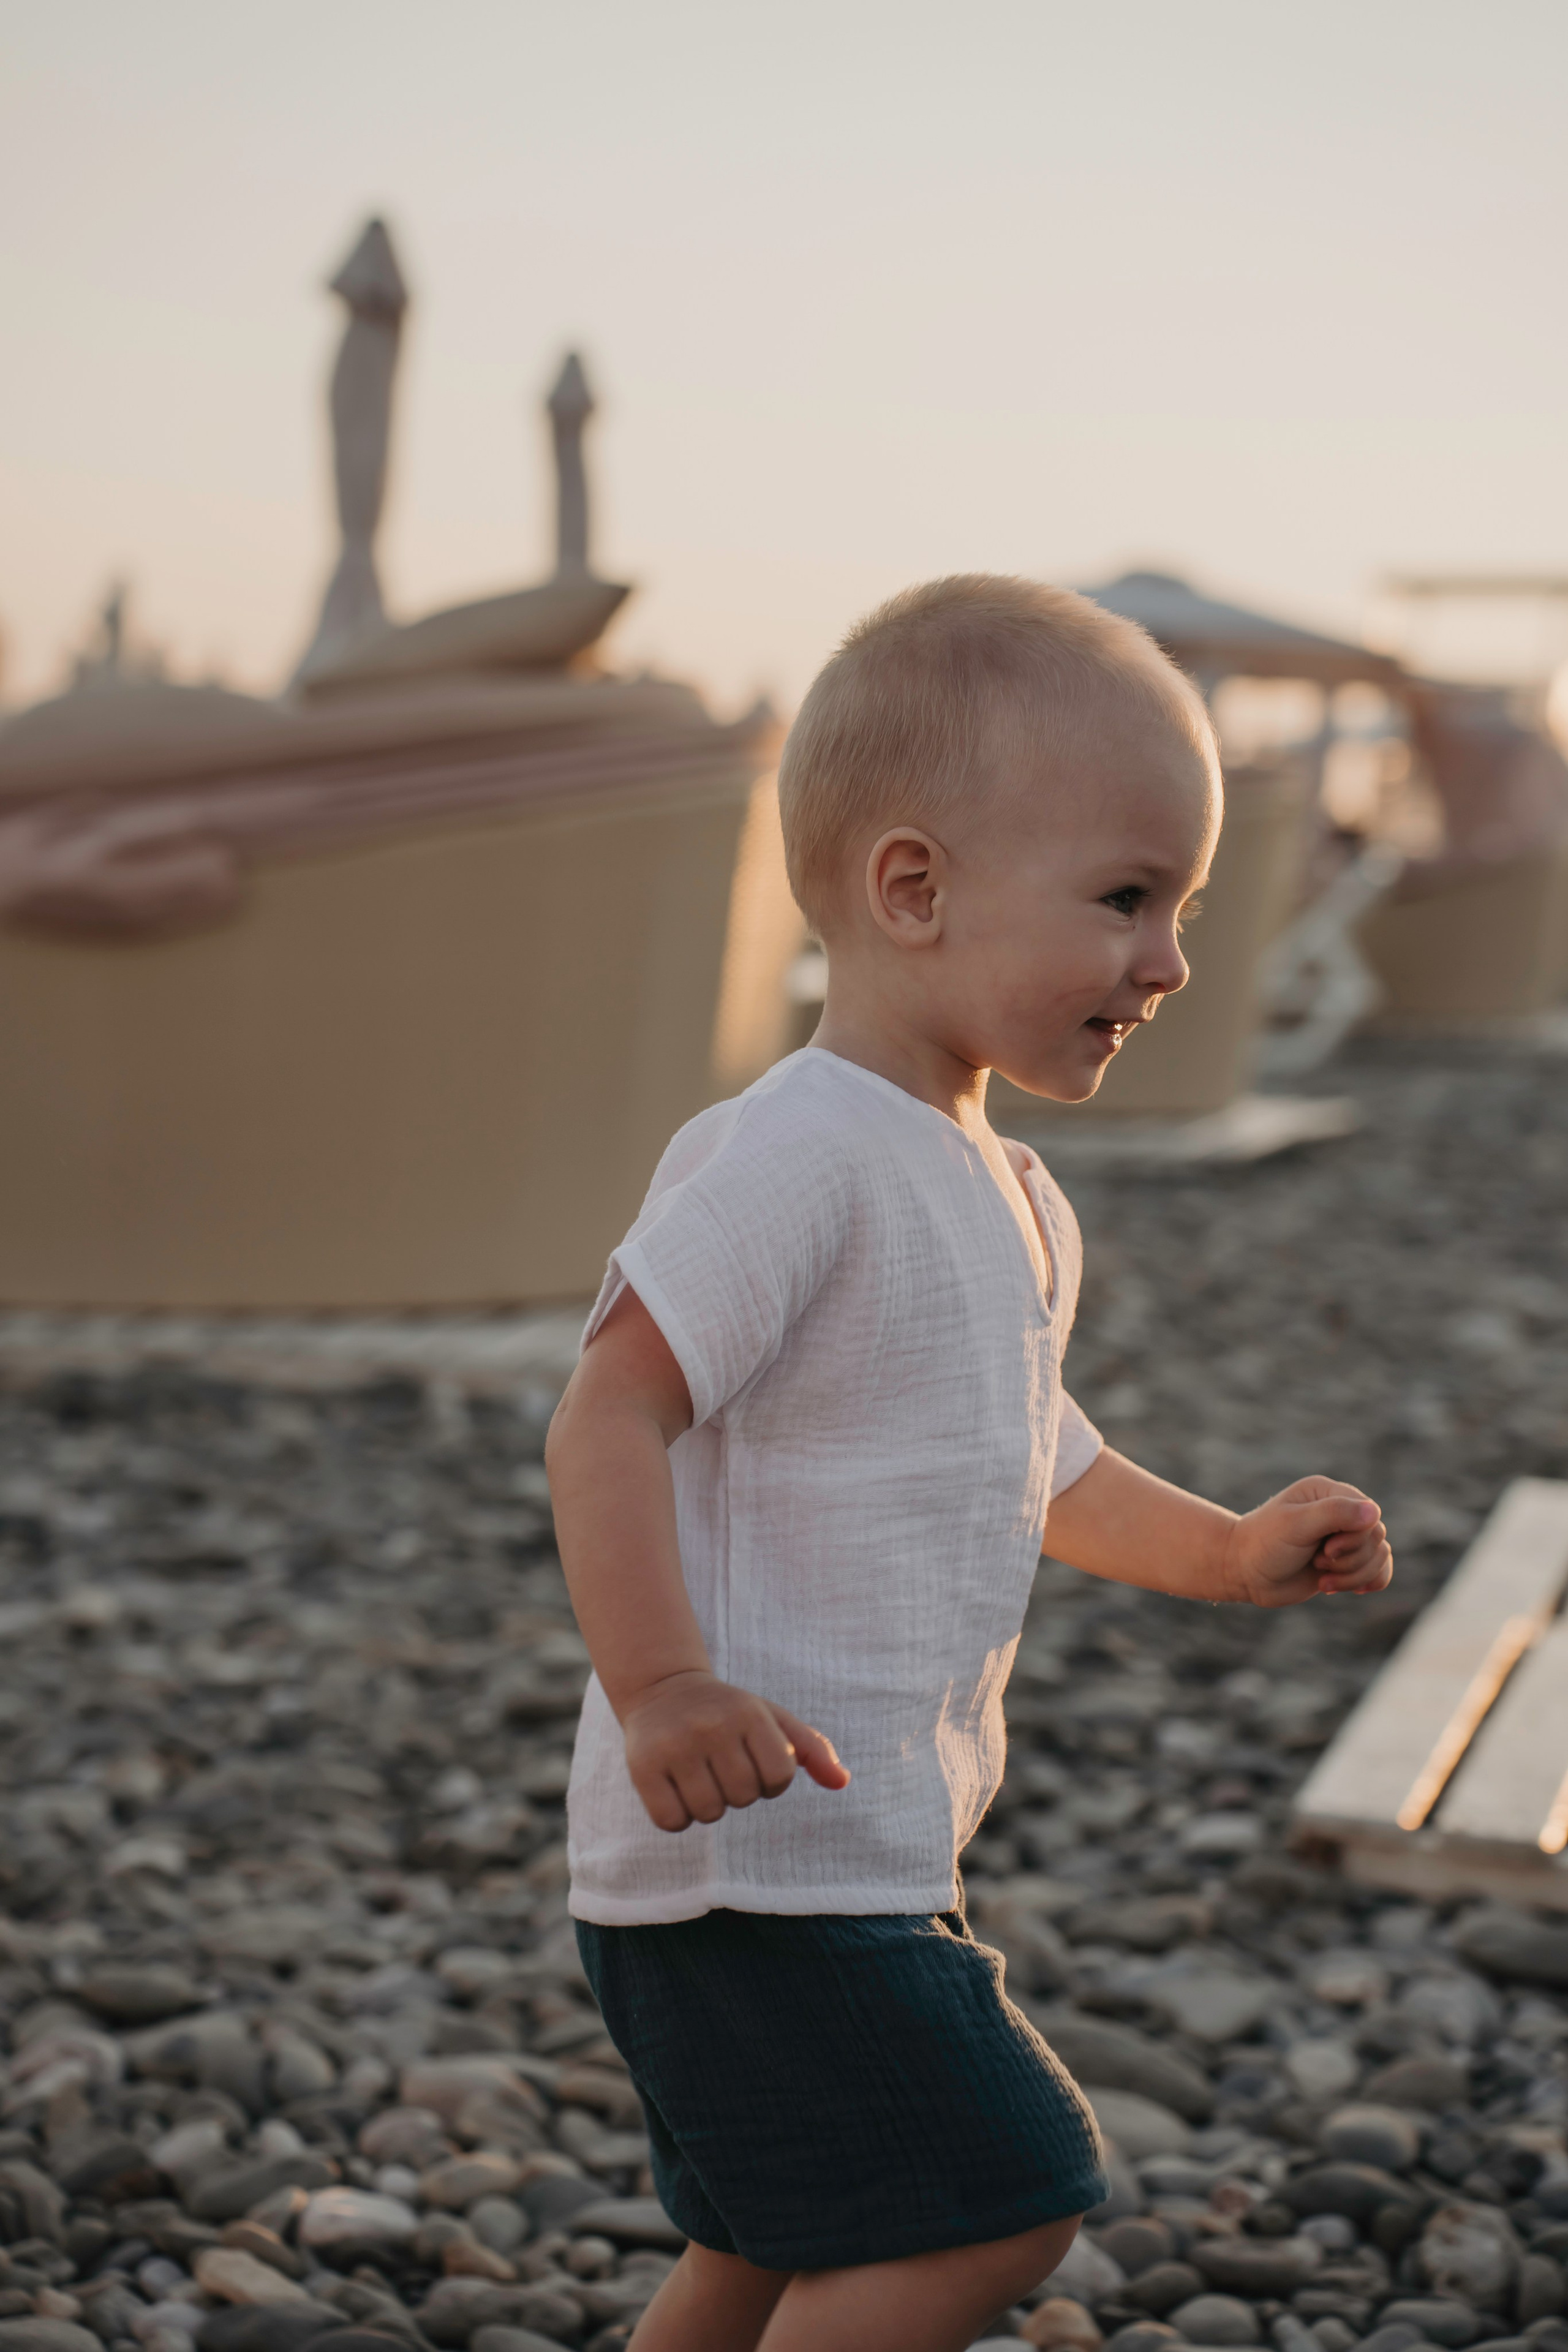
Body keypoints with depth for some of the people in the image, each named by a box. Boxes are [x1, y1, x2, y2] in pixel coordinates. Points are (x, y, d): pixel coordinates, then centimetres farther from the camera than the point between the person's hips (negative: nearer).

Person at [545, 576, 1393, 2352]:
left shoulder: (1010, 1201, 14)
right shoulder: (795, 1155, -18)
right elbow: (611, 1414, -25)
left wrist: (1224, 1551, 19)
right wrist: (664, 1690, -35)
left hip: (866, 1854, 10)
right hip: (751, 1852, -10)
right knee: (994, 2198, -12)